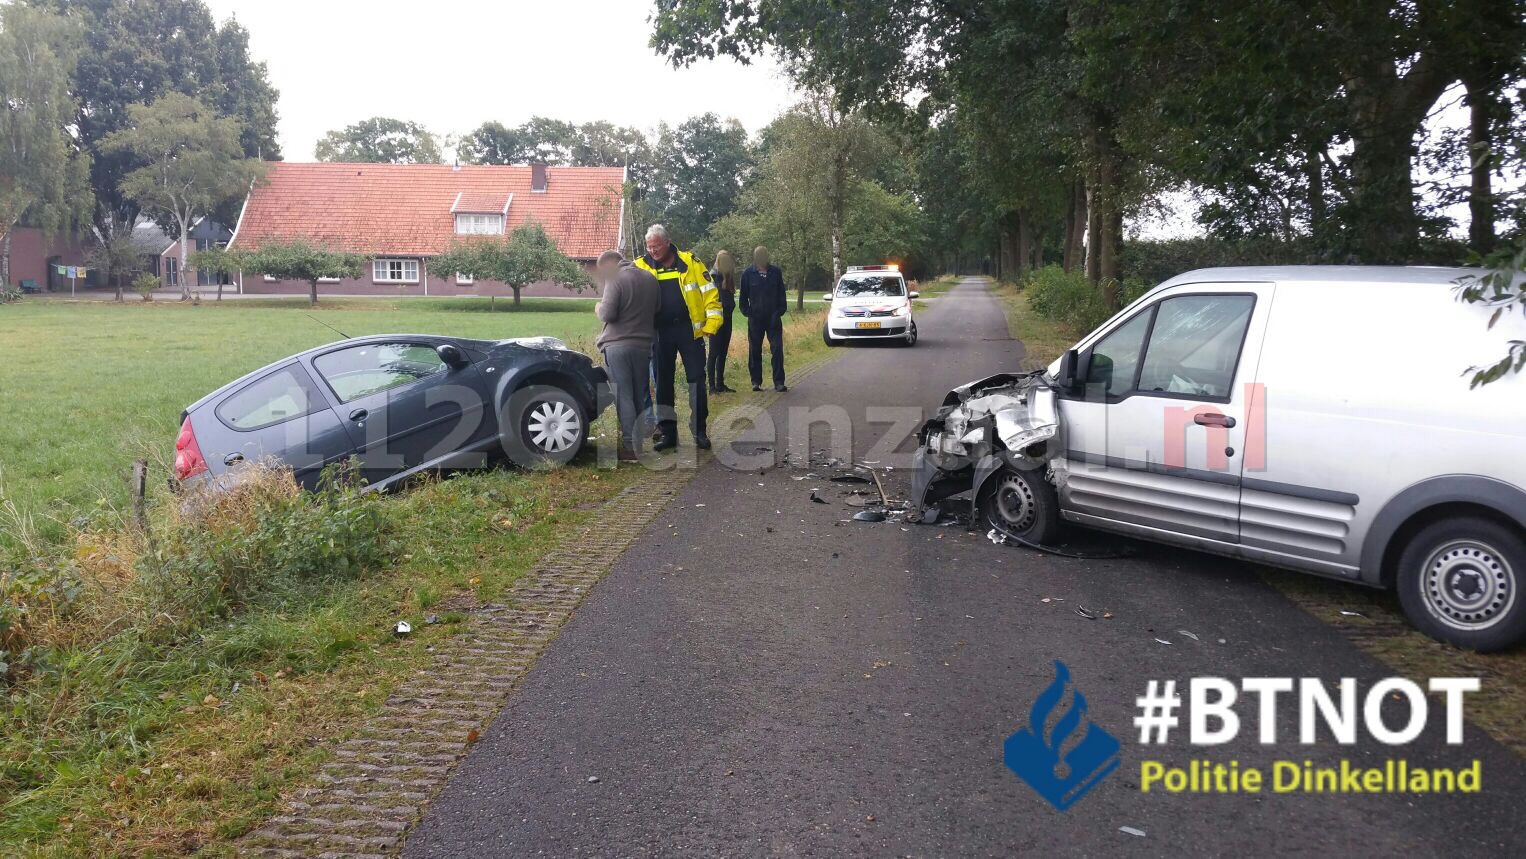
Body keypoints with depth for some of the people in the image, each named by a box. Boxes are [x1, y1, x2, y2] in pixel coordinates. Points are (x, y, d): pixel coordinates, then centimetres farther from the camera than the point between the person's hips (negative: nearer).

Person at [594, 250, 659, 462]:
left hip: (618, 345, -6)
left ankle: (630, 447, -6)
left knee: (623, 396, -3)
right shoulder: (650, 279, 11)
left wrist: (598, 309, 3)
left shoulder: (615, 280, -11)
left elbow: (607, 314, -16)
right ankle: (641, 443, 17)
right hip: (643, 345, 6)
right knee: (640, 396, 12)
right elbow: (656, 310, 18)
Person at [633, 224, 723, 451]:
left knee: (696, 380, 1)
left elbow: (710, 294, 0)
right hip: (660, 333, 2)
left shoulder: (689, 263, -1)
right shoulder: (641, 267, 3)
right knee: (662, 381, 6)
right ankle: (667, 431, 15)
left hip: (689, 330, -2)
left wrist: (711, 324, -6)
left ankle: (699, 430, 10)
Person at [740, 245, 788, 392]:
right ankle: (756, 381, 14)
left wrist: (779, 312, -2)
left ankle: (779, 382, -1)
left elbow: (782, 294, 7)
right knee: (755, 351, 5)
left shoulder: (776, 272, 2)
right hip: (755, 319, 0)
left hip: (773, 318, 0)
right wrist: (747, 312, -5)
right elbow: (744, 296, 5)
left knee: (777, 349, -4)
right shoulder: (748, 274, -2)